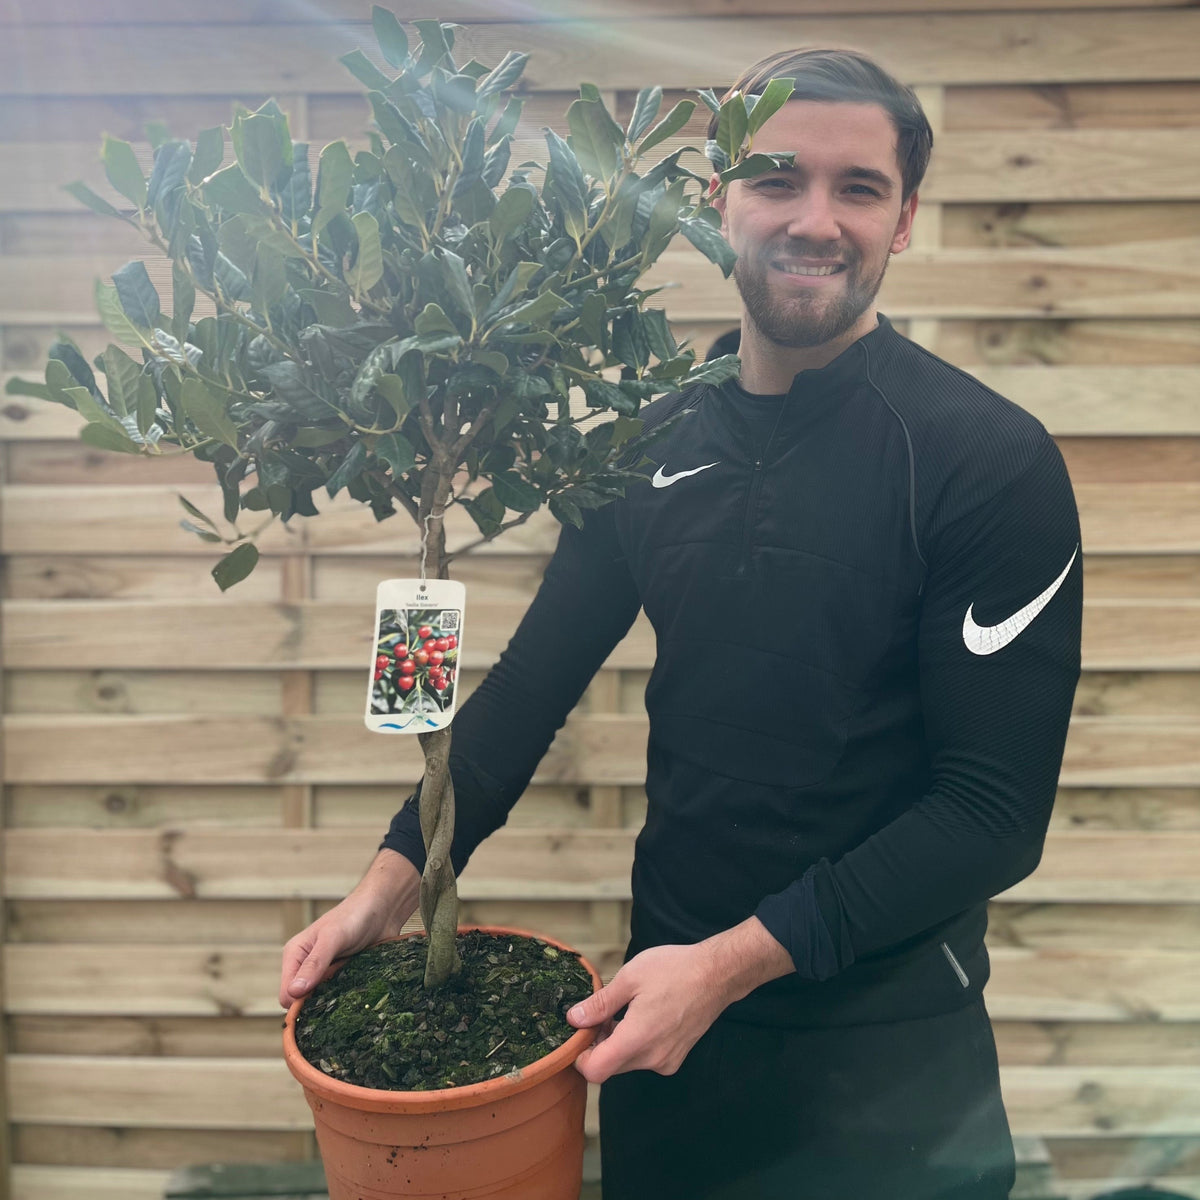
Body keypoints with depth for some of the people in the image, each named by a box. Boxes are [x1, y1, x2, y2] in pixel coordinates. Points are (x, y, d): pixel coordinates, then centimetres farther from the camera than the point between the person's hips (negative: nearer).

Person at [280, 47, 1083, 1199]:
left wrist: (733, 961, -20)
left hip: (883, 1046, -4)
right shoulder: (658, 441, -2)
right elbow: (538, 673, 4)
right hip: (664, 1010, 4)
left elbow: (996, 808, -15)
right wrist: (395, 876, -5)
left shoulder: (991, 459, -15)